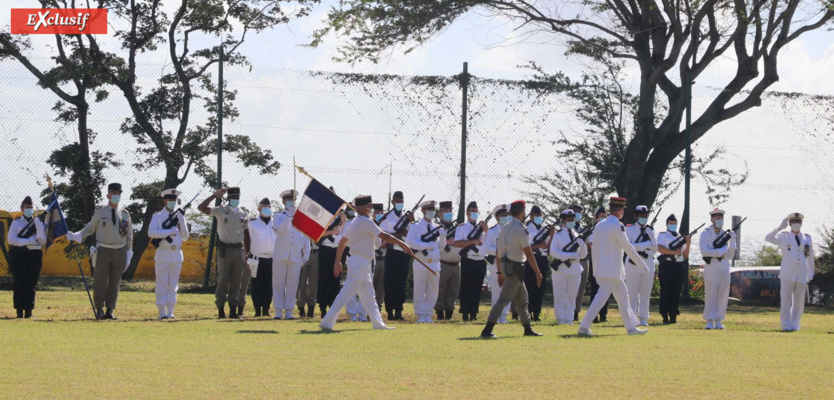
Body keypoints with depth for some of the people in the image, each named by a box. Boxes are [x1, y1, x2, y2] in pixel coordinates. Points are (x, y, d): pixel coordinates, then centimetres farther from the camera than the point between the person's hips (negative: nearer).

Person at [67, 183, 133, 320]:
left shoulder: (125, 215, 8)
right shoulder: (100, 212, 1)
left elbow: (129, 236, 12)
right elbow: (90, 228, 5)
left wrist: (128, 255, 8)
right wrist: (77, 236, -12)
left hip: (120, 252, 2)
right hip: (103, 251, -2)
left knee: (114, 283, 4)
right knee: (100, 281, -3)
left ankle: (110, 310, 9)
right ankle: (99, 310, 3)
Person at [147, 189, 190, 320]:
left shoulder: (180, 217, 12)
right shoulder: (157, 217, 1)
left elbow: (185, 237, 6)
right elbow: (151, 233, -15)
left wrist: (181, 222, -7)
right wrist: (170, 231, -16)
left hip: (177, 255, 4)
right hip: (163, 254, -4)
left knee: (173, 285, 5)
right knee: (162, 285, -4)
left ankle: (170, 313, 8)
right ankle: (162, 313, -3)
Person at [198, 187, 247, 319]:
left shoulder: (243, 214, 10)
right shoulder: (220, 211, -1)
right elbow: (201, 208, -13)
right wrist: (214, 196, -19)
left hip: (238, 250, 4)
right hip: (224, 249, -4)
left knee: (236, 281, 5)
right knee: (222, 279, -5)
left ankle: (233, 310, 8)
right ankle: (221, 310, -4)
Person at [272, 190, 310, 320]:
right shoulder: (279, 217, 8)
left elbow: (306, 236, 15)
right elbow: (280, 229, -13)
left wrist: (306, 253, 8)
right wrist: (289, 215, -15)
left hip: (296, 257, 2)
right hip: (280, 255, -2)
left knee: (292, 285, 0)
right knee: (278, 283, -2)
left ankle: (289, 311, 4)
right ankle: (278, 311, 0)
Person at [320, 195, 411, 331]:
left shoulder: (354, 223, 14)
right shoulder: (366, 222, -14)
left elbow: (342, 242, 19)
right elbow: (384, 236, -20)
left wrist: (337, 261, 23)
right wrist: (402, 244, -15)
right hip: (360, 263, -10)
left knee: (368, 296, 15)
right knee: (346, 293, -12)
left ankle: (378, 323, 21)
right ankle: (327, 322, -15)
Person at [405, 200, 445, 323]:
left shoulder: (437, 228, 16)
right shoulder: (416, 227, 3)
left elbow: (441, 246, 15)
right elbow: (409, 241, -12)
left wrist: (442, 236, -5)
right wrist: (427, 245, -16)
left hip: (434, 263, 4)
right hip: (421, 263, -4)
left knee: (433, 292, 4)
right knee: (419, 291, -2)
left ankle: (428, 315, 11)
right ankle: (420, 316, 2)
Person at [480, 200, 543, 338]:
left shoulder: (505, 228, 11)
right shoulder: (521, 229, -15)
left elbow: (498, 252, 13)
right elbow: (528, 253, -17)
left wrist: (499, 272, 19)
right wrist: (538, 273, -12)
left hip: (505, 265, 9)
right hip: (515, 267, -9)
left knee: (522, 298, 19)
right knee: (504, 299, -9)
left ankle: (527, 329, 26)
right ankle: (487, 330, -14)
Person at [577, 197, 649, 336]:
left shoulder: (599, 226, 9)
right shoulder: (617, 226, -15)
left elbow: (594, 250, 13)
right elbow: (628, 248, -11)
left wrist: (596, 270, 20)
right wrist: (642, 263, -1)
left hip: (601, 269, 9)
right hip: (612, 271, -9)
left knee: (623, 297, 15)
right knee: (601, 298, -8)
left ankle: (631, 327, 18)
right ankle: (584, 327, -10)